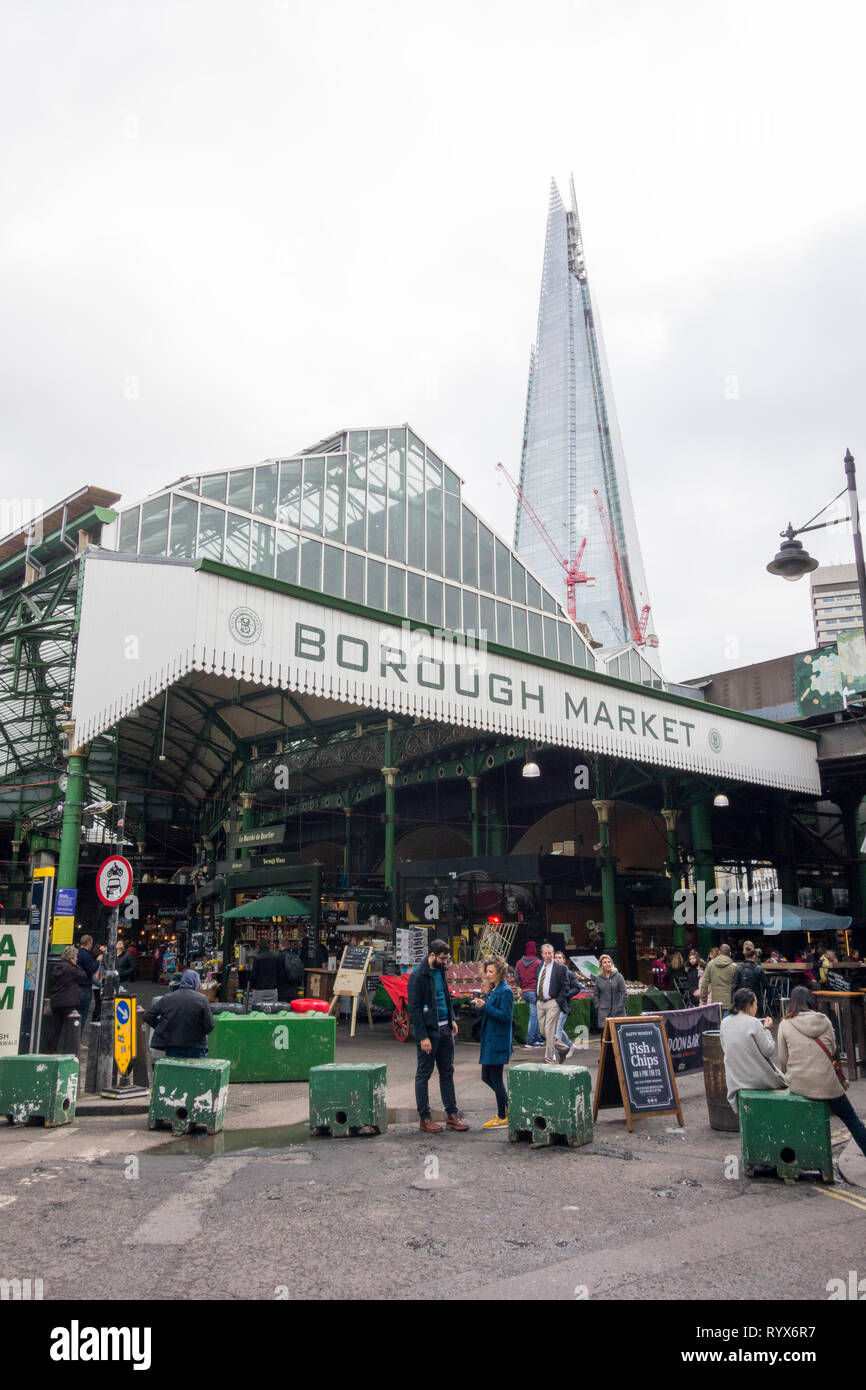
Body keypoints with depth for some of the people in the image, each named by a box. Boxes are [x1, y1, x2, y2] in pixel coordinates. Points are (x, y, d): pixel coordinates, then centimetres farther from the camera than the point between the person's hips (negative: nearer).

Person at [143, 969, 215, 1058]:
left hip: (172, 1049, 3)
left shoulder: (167, 998, -1)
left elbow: (148, 1017, 2)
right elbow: (209, 1026, -11)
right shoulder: (201, 999, -10)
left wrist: (161, 1028, 14)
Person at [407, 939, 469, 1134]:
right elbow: (414, 1008, -17)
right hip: (428, 1030, -8)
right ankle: (425, 1119, 10)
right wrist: (423, 1037, -19)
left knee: (447, 1072, 11)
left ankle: (452, 1115, 18)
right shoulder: (418, 975, -16)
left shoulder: (440, 971, 9)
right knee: (424, 1074, 3)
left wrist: (452, 1019, 12)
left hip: (444, 1029, 8)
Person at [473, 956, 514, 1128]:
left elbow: (506, 1016, -20)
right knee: (486, 1077, 13)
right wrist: (480, 1007, -2)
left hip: (498, 1041, -9)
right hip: (489, 1040, 9)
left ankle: (502, 1117, 9)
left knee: (495, 1078, -2)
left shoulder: (505, 992, -14)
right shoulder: (492, 990, 14)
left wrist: (486, 1007, -23)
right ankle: (507, 1107, 28)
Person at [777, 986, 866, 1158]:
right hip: (826, 1084, -1)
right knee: (852, 1119, 16)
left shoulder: (785, 1024, -3)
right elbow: (832, 1050, 13)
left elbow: (782, 1060, 2)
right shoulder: (824, 1021, -1)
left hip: (797, 1085, 1)